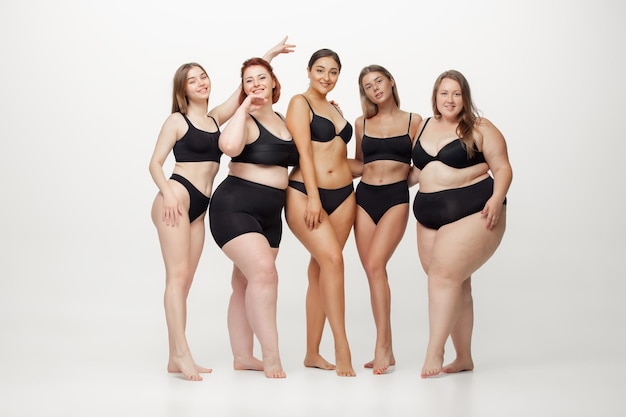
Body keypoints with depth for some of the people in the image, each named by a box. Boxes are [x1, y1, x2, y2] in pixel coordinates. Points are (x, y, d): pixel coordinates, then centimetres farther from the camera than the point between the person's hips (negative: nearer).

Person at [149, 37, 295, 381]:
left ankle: (175, 359, 2)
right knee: (177, 274, -13)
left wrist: (269, 55, 17)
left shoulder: (215, 118, 18)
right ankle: (181, 353, -19)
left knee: (185, 279, 2)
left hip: (200, 207, 6)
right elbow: (155, 163, -2)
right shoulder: (177, 120, 3)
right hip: (177, 198, -6)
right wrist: (167, 192, -19)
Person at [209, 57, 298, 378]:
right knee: (263, 272, -21)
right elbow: (229, 146, -32)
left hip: (270, 213, 7)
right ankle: (271, 355, -14)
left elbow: (293, 159, 28)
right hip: (235, 207, -7)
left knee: (246, 284, 11)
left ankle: (243, 356, 17)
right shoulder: (244, 121, -9)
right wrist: (245, 107, -19)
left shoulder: (284, 121, 13)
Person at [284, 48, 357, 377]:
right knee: (332, 259, -20)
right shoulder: (300, 103, 0)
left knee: (320, 269, 4)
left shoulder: (334, 108, 20)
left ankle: (312, 353, 8)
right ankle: (342, 347, -17)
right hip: (306, 193, -6)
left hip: (342, 195, 6)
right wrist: (312, 197, -17)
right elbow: (304, 152, -10)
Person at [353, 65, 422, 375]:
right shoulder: (361, 123, 12)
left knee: (375, 264, -20)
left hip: (396, 198, -4)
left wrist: (404, 177, -9)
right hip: (364, 197, 4)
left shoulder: (413, 121, 5)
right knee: (373, 271, 1)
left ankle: (382, 347, -17)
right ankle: (386, 351, 9)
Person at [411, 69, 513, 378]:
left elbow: (503, 168, -4)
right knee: (456, 285, 6)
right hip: (430, 218, 6)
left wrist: (497, 198, -19)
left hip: (473, 214, -5)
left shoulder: (480, 129, -1)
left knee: (444, 274, -20)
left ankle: (434, 353, -17)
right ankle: (464, 358, 14)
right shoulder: (424, 127, 15)